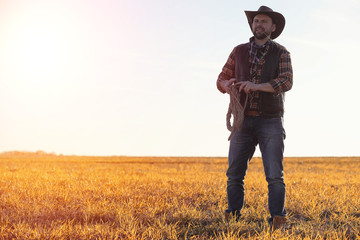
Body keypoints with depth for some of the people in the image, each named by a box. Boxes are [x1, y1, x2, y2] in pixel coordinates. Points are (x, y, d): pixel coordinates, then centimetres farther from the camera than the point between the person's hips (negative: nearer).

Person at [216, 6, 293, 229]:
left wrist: (257, 86, -29)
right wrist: (228, 84, -14)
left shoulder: (281, 53, 2)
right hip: (243, 121, 2)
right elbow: (221, 80, 12)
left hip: (271, 122, -2)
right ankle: (232, 219, 4)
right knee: (235, 174, -3)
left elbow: (286, 82, -14)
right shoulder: (239, 52, 10)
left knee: (275, 175, -11)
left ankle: (277, 220, -8)